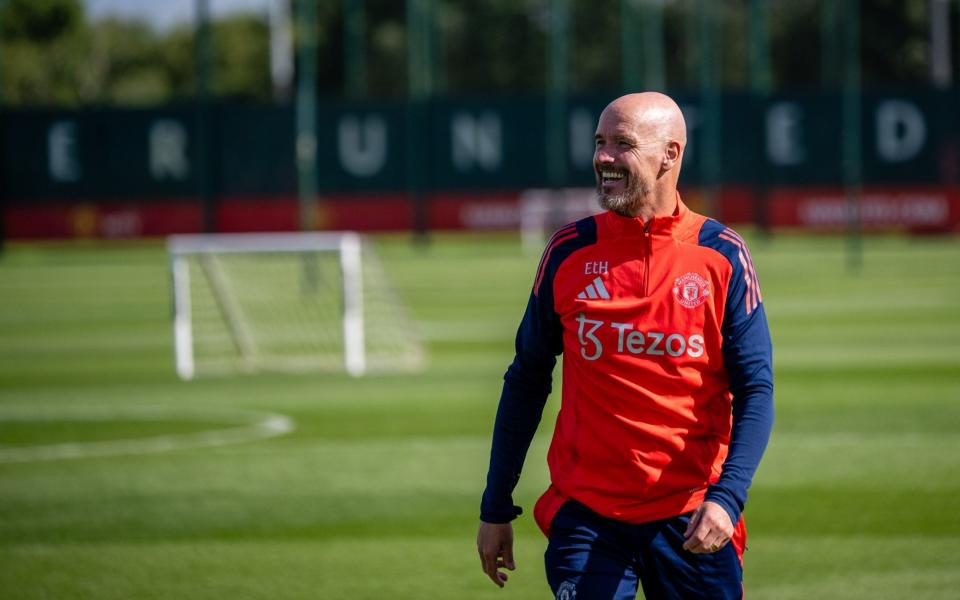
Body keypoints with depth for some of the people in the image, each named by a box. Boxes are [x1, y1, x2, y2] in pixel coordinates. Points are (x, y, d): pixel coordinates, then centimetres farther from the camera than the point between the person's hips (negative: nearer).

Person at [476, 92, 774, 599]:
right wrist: (496, 508, 8)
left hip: (690, 520, 0)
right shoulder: (569, 252, 4)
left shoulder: (722, 256, 0)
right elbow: (526, 381, 10)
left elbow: (755, 390, -4)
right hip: (585, 515, 0)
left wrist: (726, 498, -18)